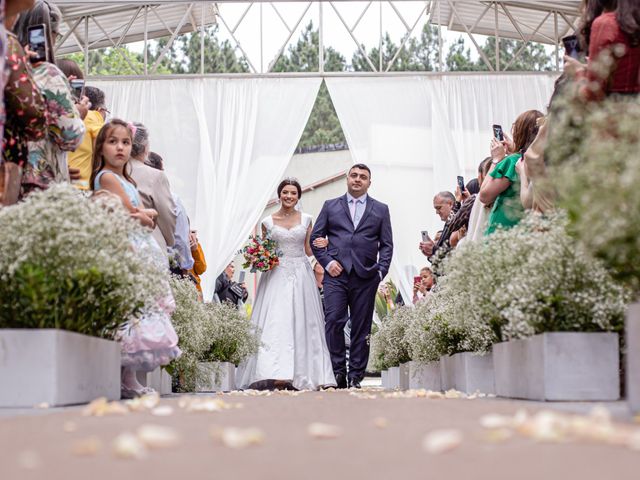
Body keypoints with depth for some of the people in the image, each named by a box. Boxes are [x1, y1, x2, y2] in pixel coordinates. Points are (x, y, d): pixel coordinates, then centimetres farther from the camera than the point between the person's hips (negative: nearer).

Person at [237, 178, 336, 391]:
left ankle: (302, 374, 4)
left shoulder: (306, 220, 8)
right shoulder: (268, 221, 6)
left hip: (301, 276, 1)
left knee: (302, 324, -1)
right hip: (277, 276, -1)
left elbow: (308, 250, 10)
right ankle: (276, 376, -17)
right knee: (275, 324, -12)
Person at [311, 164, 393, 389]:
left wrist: (380, 271, -1)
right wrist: (327, 262, -2)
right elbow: (315, 237, 11)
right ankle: (338, 372, -2)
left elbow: (387, 244, 11)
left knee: (361, 328, 1)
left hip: (365, 277, 1)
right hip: (336, 274, 0)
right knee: (333, 321, -12)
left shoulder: (380, 209, 14)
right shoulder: (330, 206, 14)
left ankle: (355, 377, 7)